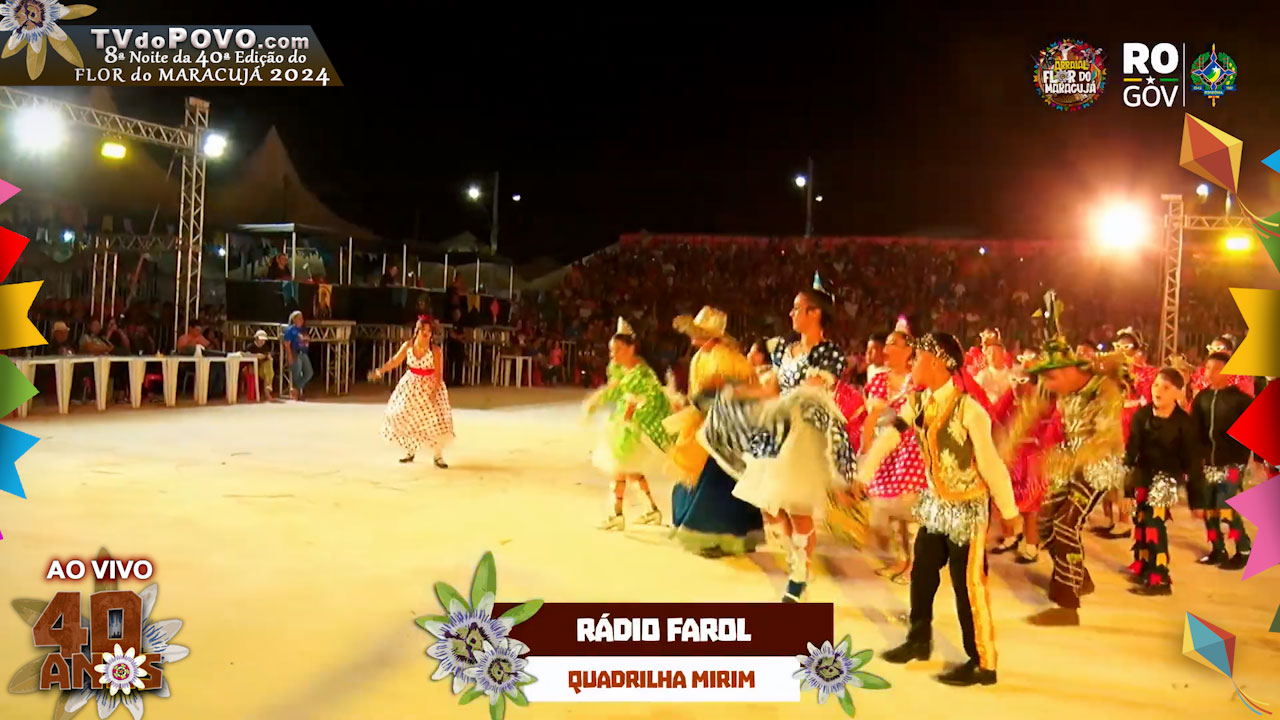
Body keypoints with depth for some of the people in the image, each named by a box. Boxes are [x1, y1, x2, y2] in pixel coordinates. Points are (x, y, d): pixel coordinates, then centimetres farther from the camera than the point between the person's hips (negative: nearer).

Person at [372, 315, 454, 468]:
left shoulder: (435, 350, -18)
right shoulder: (408, 346, -8)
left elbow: (438, 374, -18)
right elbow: (394, 361, 3)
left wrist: (434, 392, -28)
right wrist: (380, 371, -8)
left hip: (430, 385, -4)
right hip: (411, 386, 4)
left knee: (435, 419, -11)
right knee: (404, 417, 7)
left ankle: (438, 455, 4)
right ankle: (411, 451, 27)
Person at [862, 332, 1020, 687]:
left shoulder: (969, 410, -27)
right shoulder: (919, 402, -4)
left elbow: (991, 463, -24)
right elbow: (890, 432, 0)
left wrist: (1009, 512, -19)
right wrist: (863, 474, -4)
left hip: (967, 507, -7)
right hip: (936, 504, 7)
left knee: (968, 584, -1)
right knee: (921, 573, 17)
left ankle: (983, 664, 13)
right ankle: (919, 640, 38)